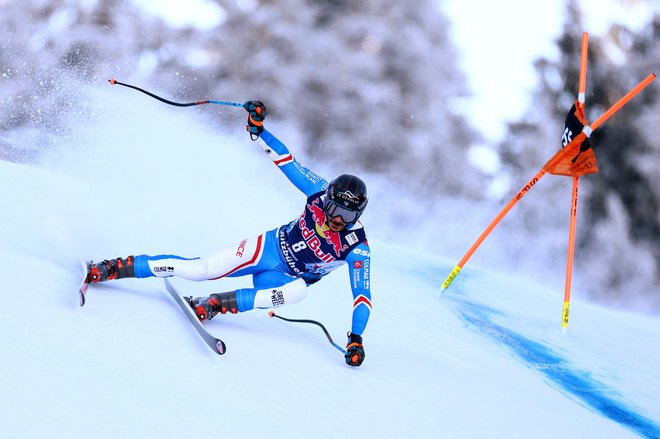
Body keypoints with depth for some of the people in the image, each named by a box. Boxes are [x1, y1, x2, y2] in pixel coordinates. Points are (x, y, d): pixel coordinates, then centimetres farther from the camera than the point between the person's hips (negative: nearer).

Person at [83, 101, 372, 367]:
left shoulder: (356, 248, -21)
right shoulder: (321, 192, -16)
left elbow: (362, 295, -21)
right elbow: (285, 160, -10)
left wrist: (356, 338, -32)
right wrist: (258, 129, -22)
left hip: (286, 278, -1)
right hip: (270, 247, 1)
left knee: (298, 290, -39)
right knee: (202, 269, -18)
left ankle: (214, 305, -34)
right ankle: (115, 268, -9)